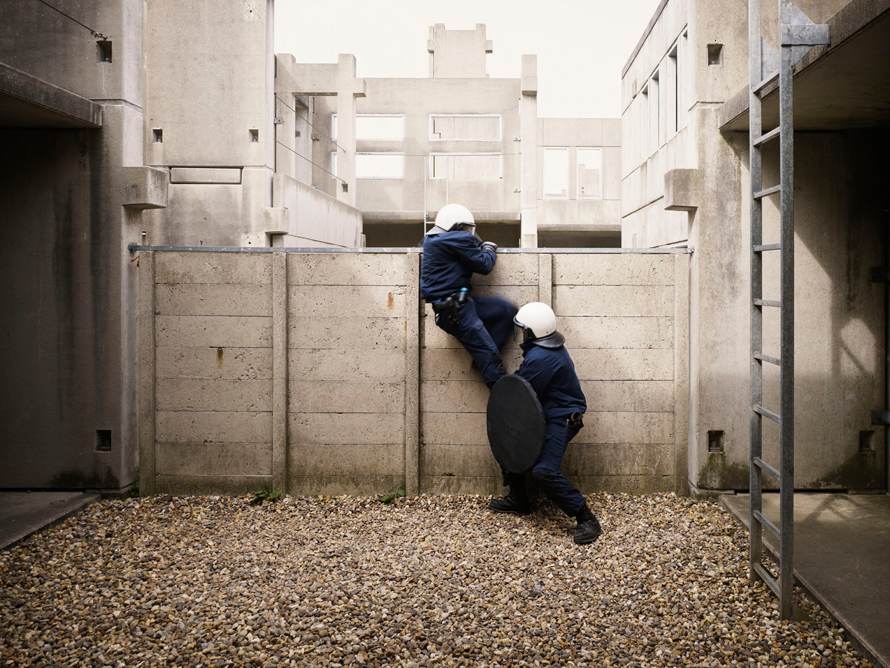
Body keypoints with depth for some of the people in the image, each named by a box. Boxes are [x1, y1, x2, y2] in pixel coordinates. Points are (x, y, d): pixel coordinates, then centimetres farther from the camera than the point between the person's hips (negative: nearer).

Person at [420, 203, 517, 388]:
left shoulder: (432, 240, 13)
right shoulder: (457, 240, -14)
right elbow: (484, 264, -8)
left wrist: (479, 247, 11)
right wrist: (489, 249, 11)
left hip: (460, 302, 10)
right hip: (455, 310, -10)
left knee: (508, 310, 9)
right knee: (489, 356, -8)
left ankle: (484, 357, 8)